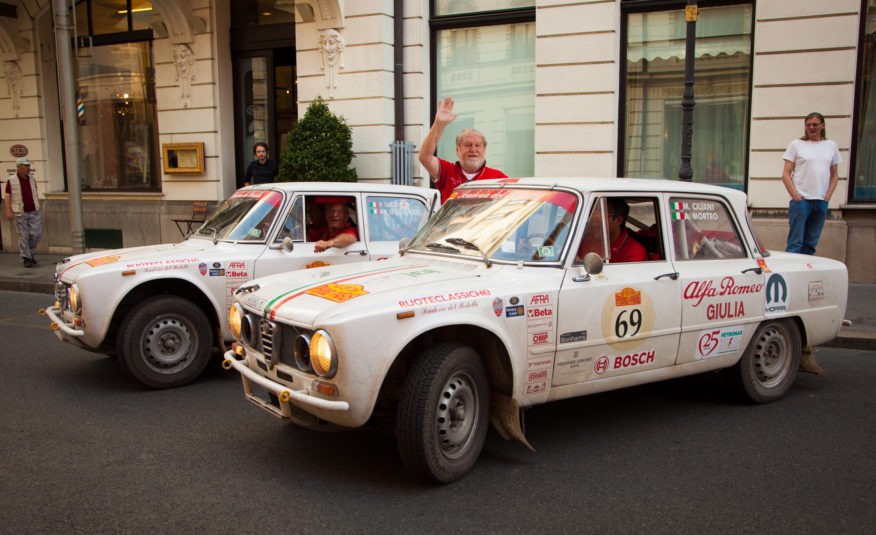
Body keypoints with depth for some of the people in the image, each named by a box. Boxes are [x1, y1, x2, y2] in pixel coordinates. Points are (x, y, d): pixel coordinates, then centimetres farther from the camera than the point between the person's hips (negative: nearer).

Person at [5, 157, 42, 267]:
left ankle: (29, 251, 22)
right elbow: (7, 197, -5)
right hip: (20, 213, -4)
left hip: (33, 212, 4)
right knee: (23, 236, -1)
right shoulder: (11, 180, -5)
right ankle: (26, 258, 6)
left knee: (37, 233, -2)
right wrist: (9, 211, -14)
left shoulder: (31, 179, 8)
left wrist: (38, 210, 18)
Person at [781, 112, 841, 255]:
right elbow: (786, 174, 0)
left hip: (821, 202, 4)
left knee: (811, 244, 6)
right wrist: (796, 197, -9)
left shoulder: (831, 146, 14)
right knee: (795, 243, -8)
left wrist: (827, 197, 3)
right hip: (801, 200, -3)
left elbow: (834, 175, 16)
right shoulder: (796, 145, 4)